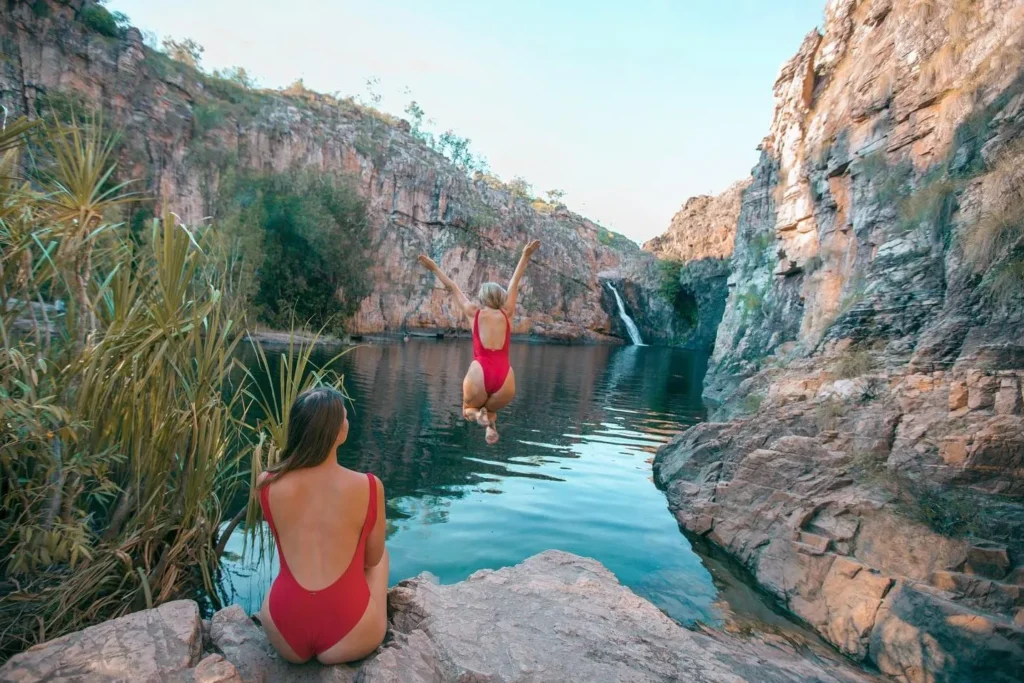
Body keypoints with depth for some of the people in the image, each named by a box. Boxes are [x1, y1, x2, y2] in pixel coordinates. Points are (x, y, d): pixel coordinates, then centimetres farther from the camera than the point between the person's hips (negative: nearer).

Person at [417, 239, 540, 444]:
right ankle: (489, 419, -8)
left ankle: (478, 414, -10)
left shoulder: (474, 313, 9)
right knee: (490, 410, 29)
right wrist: (525, 257, 31)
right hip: (506, 378, 2)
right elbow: (515, 283, 21)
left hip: (480, 373, -1)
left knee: (469, 408, 27)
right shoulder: (506, 314, 11)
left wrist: (434, 268, 31)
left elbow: (453, 288, 20)